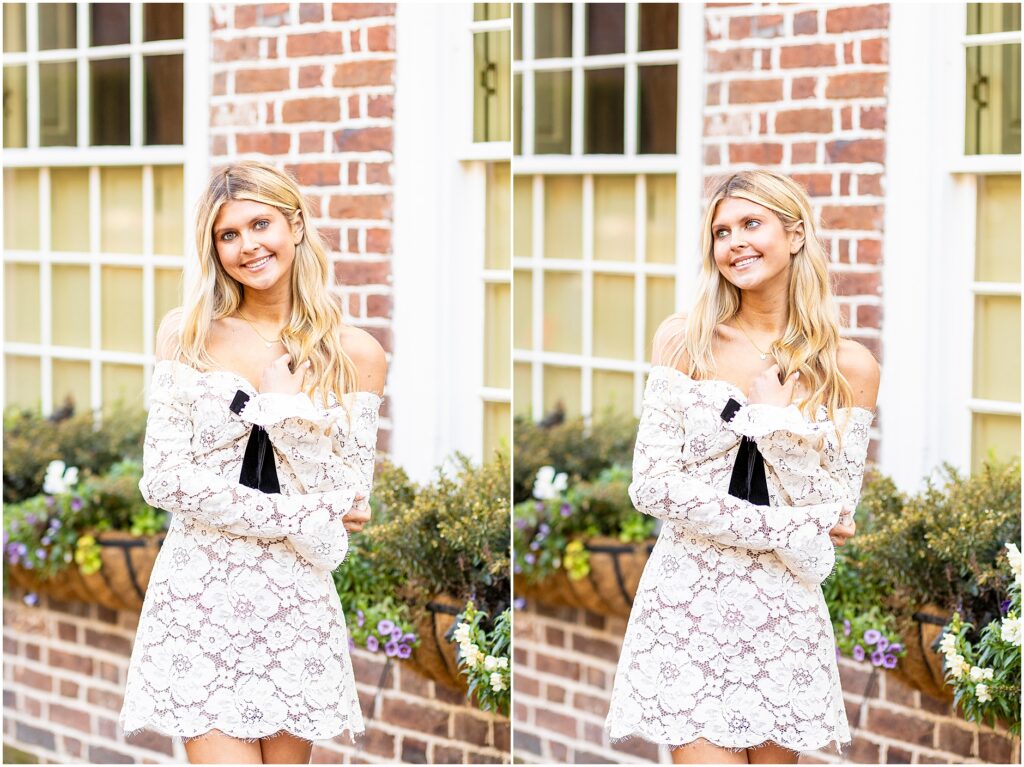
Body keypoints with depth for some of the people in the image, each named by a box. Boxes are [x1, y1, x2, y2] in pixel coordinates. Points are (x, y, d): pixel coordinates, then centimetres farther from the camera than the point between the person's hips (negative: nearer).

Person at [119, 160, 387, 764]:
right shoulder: (187, 334, 3)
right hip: (199, 596, -1)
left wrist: (290, 410, -11)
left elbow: (349, 509, 0)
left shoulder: (357, 355, 2)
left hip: (298, 601, 1)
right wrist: (300, 518, -10)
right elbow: (162, 480, -5)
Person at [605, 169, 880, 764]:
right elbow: (652, 486, -7)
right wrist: (787, 530, -11)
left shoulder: (851, 367, 1)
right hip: (688, 602, -1)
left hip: (785, 611, 1)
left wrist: (777, 422, -12)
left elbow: (838, 516, 0)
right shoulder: (684, 340, 0)